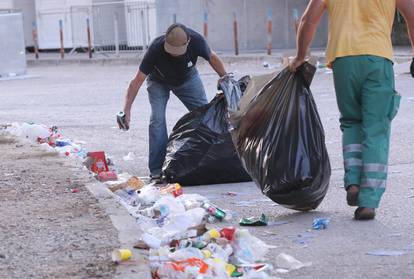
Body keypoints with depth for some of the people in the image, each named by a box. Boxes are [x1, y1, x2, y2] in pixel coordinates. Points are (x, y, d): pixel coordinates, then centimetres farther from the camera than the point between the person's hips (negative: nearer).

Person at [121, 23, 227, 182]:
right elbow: (138, 80, -33)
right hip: (159, 81, -2)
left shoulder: (196, 41, -34)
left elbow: (212, 58, -11)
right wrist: (126, 110, -37)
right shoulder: (156, 49, -39)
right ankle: (157, 170, -15)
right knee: (157, 119, -18)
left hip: (187, 78, 3)